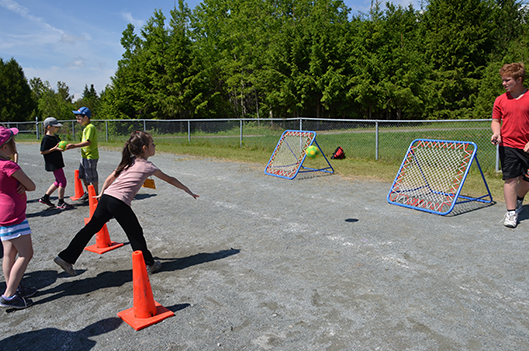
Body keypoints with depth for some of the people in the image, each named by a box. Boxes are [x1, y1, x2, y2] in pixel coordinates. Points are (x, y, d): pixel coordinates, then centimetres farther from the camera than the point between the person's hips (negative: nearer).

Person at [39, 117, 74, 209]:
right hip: (53, 164, -9)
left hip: (58, 163, 9)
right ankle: (61, 203, 5)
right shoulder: (46, 138, -14)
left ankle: (45, 198, 28)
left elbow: (60, 145, 24)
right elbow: (42, 152, -15)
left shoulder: (56, 137, 12)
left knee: (58, 182, 16)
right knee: (62, 181, -5)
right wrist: (55, 148, -22)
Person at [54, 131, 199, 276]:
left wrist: (102, 193, 35)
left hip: (106, 197, 6)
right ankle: (149, 264, 20)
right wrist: (187, 190, 20)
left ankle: (66, 257, 19)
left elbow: (110, 178, 23)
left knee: (90, 228, 13)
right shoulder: (148, 167, 2)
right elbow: (170, 179, 10)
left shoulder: (129, 161, 19)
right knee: (136, 234, 8)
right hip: (119, 203, -6)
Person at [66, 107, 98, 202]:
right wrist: (73, 146, 16)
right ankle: (87, 193, 35)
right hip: (84, 156, 10)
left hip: (91, 156, -10)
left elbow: (88, 142, -27)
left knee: (92, 177, 0)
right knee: (83, 176, 19)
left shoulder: (90, 127, -17)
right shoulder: (86, 127, 14)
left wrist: (74, 146, -29)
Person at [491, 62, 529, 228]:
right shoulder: (500, 100, 4)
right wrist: (496, 133, -11)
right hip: (508, 145, 0)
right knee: (511, 178, -2)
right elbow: (496, 121, 10)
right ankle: (511, 212, 7)